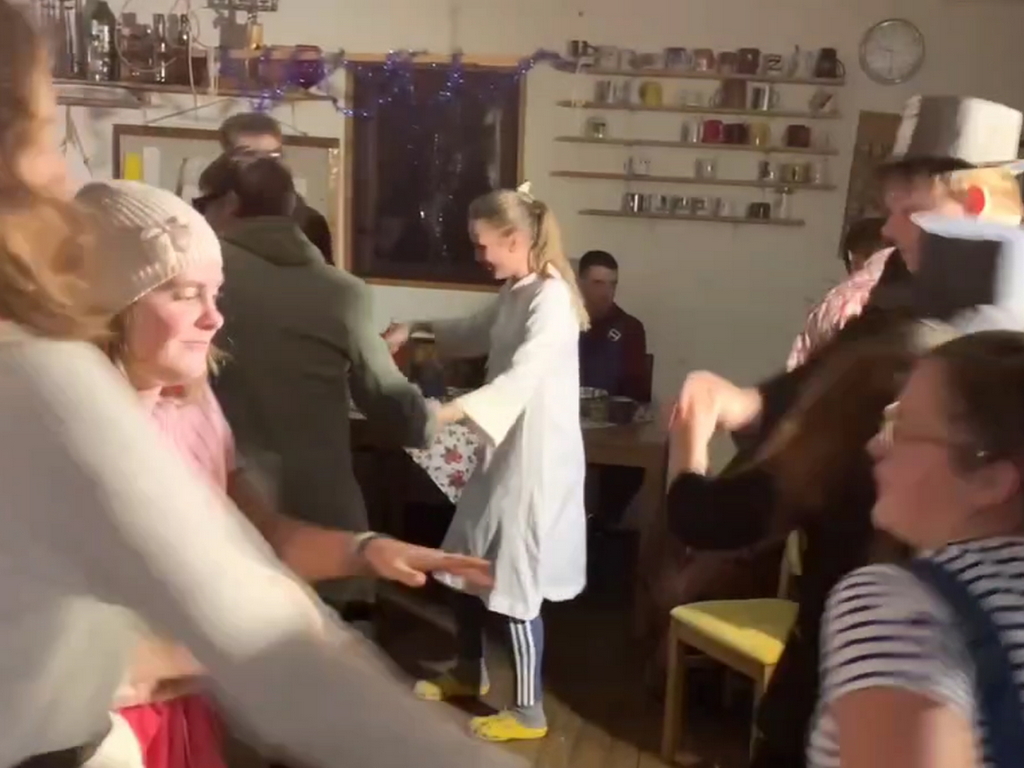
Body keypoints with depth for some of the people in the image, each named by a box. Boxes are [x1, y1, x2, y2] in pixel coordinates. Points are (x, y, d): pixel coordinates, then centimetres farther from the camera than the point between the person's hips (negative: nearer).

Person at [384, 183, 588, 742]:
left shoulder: (550, 299, -20)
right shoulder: (514, 293, 10)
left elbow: (518, 383, -31)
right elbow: (473, 337, 28)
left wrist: (440, 414, -39)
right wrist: (417, 329, 14)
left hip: (537, 459, -9)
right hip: (504, 451, 10)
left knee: (515, 585, -1)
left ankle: (528, 712, 16)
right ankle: (469, 673, 39)